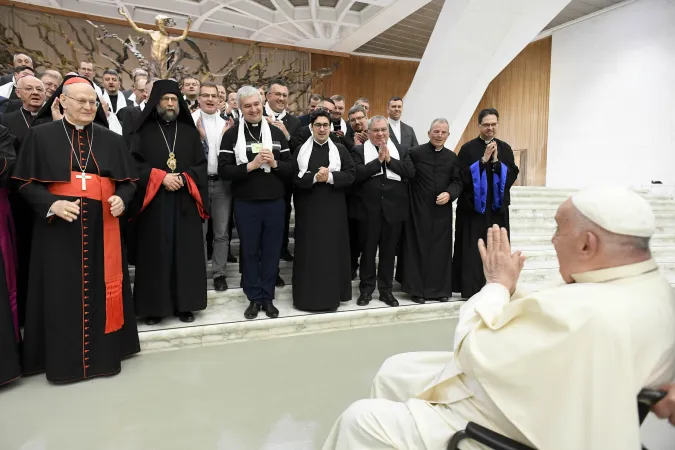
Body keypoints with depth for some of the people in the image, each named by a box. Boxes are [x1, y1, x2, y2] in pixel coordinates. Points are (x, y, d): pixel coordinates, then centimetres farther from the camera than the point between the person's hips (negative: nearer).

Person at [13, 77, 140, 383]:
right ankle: (63, 359, 18)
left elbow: (128, 181, 9)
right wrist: (51, 204, -17)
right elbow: (26, 182, 1)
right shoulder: (40, 136, 2)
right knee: (62, 294, 4)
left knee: (101, 291, 7)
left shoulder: (111, 140, 9)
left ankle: (104, 354, 21)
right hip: (58, 228, -1)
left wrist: (121, 199, -12)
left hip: (102, 229, 2)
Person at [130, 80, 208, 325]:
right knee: (155, 253, 1)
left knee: (185, 252, 3)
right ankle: (154, 307, 11)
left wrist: (183, 178, -11)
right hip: (154, 202, -1)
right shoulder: (144, 131, 5)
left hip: (185, 203, 2)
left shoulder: (190, 131, 10)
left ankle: (184, 304, 13)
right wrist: (161, 177, -14)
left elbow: (201, 164, 6)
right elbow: (135, 163, -3)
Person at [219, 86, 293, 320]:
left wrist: (274, 164, -14)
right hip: (245, 204, -1)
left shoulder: (277, 132, 7)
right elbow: (223, 170, -9)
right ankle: (254, 298, 22)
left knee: (271, 251, 9)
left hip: (275, 202, 2)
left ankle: (268, 298, 22)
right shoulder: (231, 134, 0)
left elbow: (291, 168, 4)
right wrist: (251, 165, -18)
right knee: (250, 252, 8)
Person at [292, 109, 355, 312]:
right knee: (309, 249, 4)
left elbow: (350, 175, -2)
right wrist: (314, 177, -20)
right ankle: (308, 295, 14)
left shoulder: (340, 150, 7)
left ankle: (332, 294, 17)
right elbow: (294, 176, -5)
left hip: (333, 207, 1)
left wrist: (330, 176, -17)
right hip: (308, 207, 0)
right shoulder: (301, 149, 5)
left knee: (332, 249, 5)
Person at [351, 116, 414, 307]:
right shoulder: (359, 150, 3)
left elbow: (410, 172, -5)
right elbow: (357, 175, -12)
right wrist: (378, 160, -14)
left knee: (389, 251, 10)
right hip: (369, 209, -2)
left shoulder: (402, 150, 9)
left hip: (393, 209, 2)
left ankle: (386, 290, 22)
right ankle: (366, 289, 20)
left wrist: (389, 159, -10)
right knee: (368, 250, 7)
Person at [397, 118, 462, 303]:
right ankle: (417, 289, 11)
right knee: (418, 249, 2)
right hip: (419, 209, -3)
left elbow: (457, 182, 7)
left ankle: (440, 289, 17)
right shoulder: (415, 153, -2)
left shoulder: (452, 157, 10)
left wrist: (449, 194, -9)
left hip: (442, 210, 3)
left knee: (441, 249, 7)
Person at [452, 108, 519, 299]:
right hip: (472, 206, -3)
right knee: (472, 250, -2)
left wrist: (496, 161, -12)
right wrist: (483, 160, -15)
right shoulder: (468, 148, -2)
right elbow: (462, 176, -11)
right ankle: (472, 289, 6)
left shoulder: (505, 148, 9)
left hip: (497, 207, 3)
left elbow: (512, 175, 1)